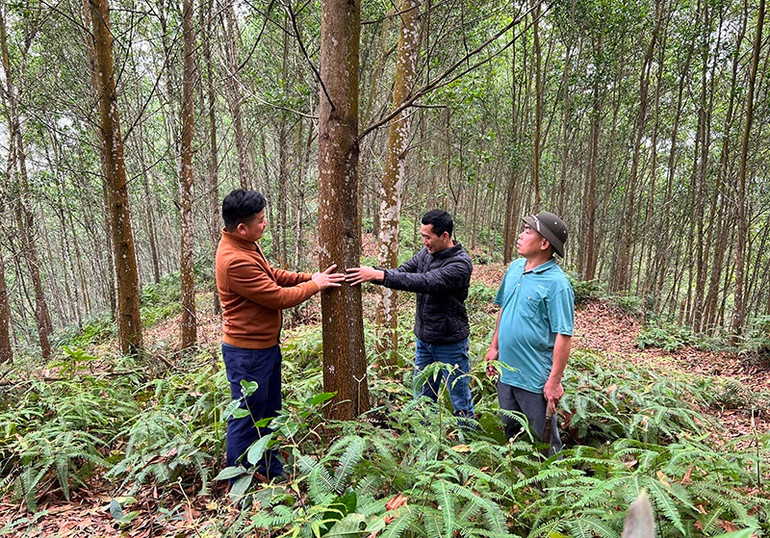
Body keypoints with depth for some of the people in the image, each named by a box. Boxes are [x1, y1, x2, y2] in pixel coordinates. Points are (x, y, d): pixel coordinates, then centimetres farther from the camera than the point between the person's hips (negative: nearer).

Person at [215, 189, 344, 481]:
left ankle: (271, 471, 41)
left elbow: (273, 274, 11)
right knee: (246, 420, 6)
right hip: (247, 352, -10)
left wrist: (310, 277, -1)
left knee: (269, 413, 23)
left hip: (265, 346, 10)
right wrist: (314, 285, -9)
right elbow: (279, 297, -23)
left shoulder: (245, 246, 3)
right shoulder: (235, 260, -28)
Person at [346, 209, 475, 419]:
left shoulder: (460, 263, -22)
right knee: (423, 397, 20)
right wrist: (372, 272, -22)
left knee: (460, 402, 9)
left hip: (450, 343, -7)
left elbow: (425, 282, -32)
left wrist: (379, 275, -36)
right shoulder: (426, 253, 1)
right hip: (424, 340, 7)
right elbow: (402, 272, -2)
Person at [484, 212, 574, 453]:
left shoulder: (556, 284, -20)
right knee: (510, 433, 24)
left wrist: (554, 381, -20)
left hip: (535, 380, -7)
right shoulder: (514, 268, 3)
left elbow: (564, 335, -20)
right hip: (506, 372, 7)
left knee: (544, 440, 12)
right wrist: (494, 346, 14)